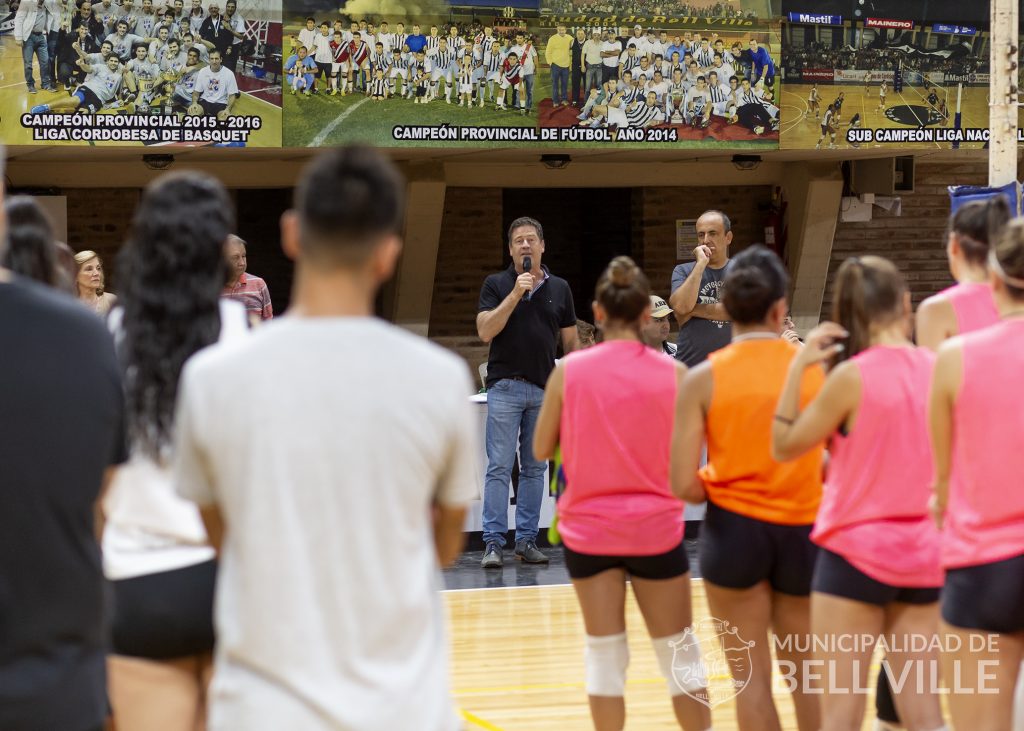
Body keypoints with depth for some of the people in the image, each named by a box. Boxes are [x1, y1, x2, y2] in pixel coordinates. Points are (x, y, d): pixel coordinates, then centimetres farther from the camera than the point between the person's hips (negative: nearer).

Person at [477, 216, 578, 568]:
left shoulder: (559, 288, 10)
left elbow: (570, 342, 13)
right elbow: (485, 331, -10)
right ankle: (493, 542, -5)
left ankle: (527, 540, 11)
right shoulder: (496, 285, 2)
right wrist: (515, 294, -15)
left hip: (545, 388, 3)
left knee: (534, 468, 6)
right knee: (499, 467, -6)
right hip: (505, 385, -3)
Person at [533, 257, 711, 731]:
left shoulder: (569, 370, -7)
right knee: (679, 651, 11)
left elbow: (542, 449, 1)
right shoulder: (672, 373, -7)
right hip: (655, 527, 0)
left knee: (605, 653, 10)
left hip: (588, 527, 0)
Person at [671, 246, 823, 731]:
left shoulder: (703, 379, -9)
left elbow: (683, 484, -12)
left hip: (735, 528, -2)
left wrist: (719, 492, 9)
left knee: (751, 675, 8)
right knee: (805, 669, 18)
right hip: (802, 530, 2)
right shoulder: (816, 368, -4)